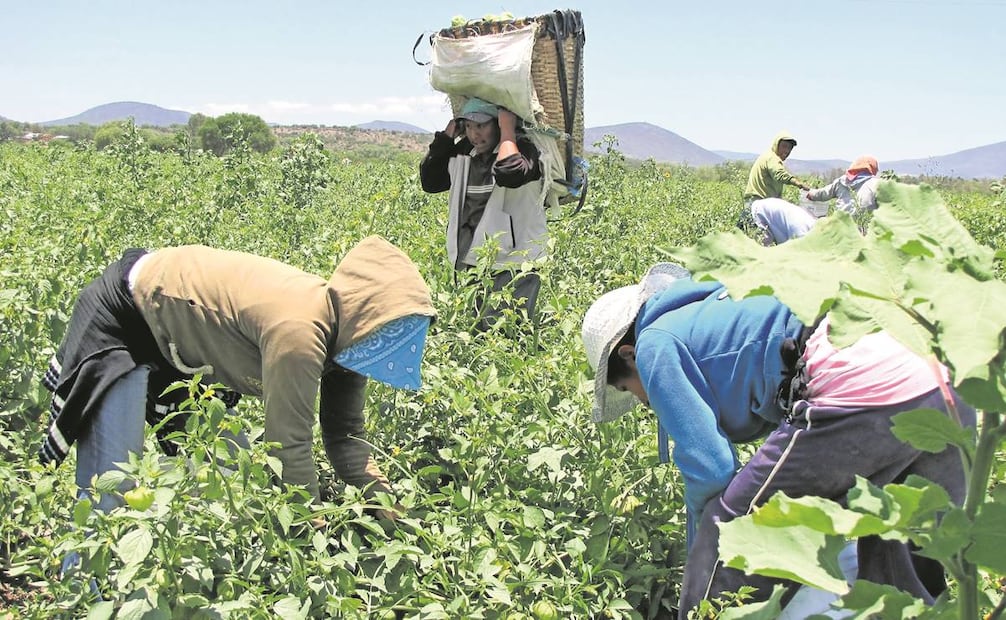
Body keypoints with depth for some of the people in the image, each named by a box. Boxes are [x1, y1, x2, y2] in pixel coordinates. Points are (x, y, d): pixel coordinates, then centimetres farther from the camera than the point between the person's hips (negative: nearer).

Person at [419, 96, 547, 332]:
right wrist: (447, 134, 7)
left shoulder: (522, 150, -8)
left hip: (512, 265, -7)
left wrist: (507, 130, -16)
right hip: (471, 263, 7)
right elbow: (429, 181, 12)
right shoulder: (463, 155, 12)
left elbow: (510, 175, -29)